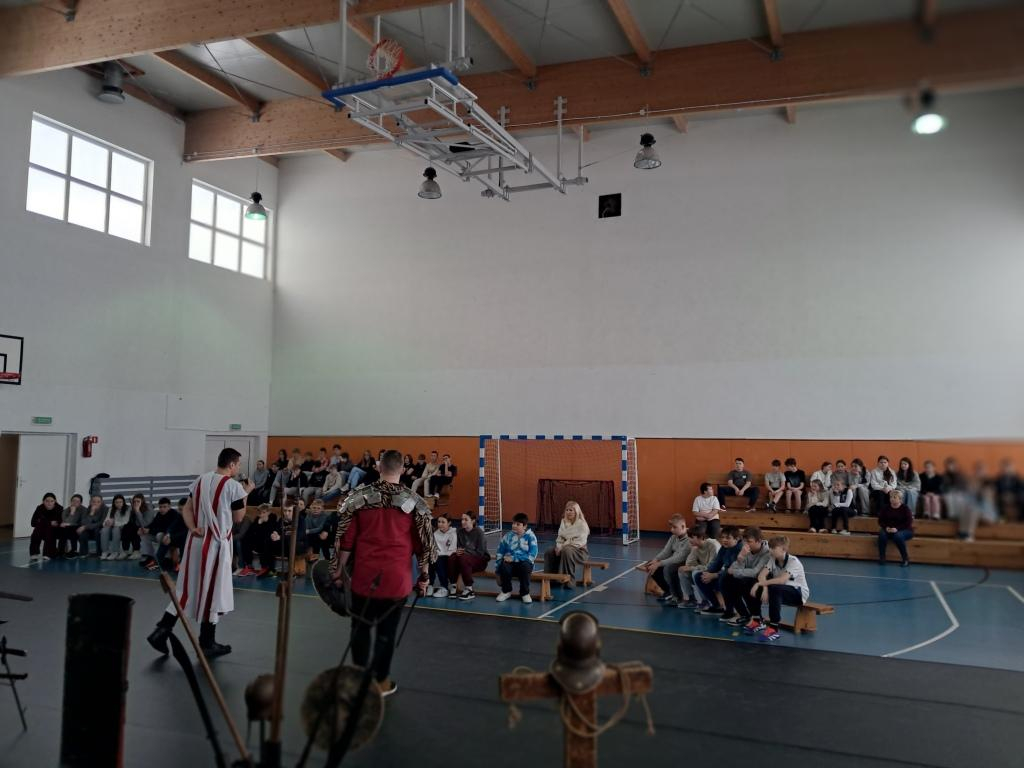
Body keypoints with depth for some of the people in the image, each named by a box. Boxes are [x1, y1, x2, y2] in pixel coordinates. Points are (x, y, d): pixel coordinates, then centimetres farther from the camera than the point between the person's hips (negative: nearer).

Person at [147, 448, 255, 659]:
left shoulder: (200, 480, 8)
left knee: (186, 588, 15)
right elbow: (238, 518, -4)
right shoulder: (234, 486, -13)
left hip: (196, 542, 6)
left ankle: (161, 631, 9)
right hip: (216, 544, -6)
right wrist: (246, 494, 5)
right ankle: (207, 644, 13)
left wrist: (193, 528, -5)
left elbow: (187, 509, 7)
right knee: (212, 592, 4)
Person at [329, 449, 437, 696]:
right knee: (387, 630, 11)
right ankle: (381, 681, 19)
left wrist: (339, 570, 10)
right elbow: (423, 542, -1)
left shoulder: (359, 497, -2)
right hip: (397, 577, -1)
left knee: (360, 627, 15)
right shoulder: (414, 502, -4)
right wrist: (424, 576, 8)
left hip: (364, 575, 1)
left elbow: (345, 539, 1)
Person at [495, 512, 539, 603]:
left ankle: (525, 593, -10)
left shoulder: (530, 536, -4)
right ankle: (506, 591, -2)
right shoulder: (507, 536, 4)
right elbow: (500, 554, 8)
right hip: (510, 563, 2)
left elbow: (532, 556, -14)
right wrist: (498, 571, 0)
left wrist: (514, 558, -20)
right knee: (504, 566, -31)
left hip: (524, 563, -2)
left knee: (525, 566, -36)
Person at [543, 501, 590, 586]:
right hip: (564, 548, 6)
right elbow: (560, 537, 10)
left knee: (566, 551, -39)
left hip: (579, 550, -6)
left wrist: (565, 547, -22)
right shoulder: (564, 522, 10)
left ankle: (569, 581, -31)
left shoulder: (582, 524, -11)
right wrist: (559, 547, -12)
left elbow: (580, 542, -19)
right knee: (549, 553, -17)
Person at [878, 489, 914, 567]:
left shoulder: (905, 508, -8)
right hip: (888, 529, 3)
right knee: (882, 534, -30)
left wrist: (897, 529, -26)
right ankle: (881, 557, -21)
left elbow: (908, 523, -14)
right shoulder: (885, 507, 3)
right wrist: (886, 527, -17)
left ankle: (905, 558, -19)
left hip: (905, 530, -3)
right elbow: (881, 520, 4)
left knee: (898, 536, -37)